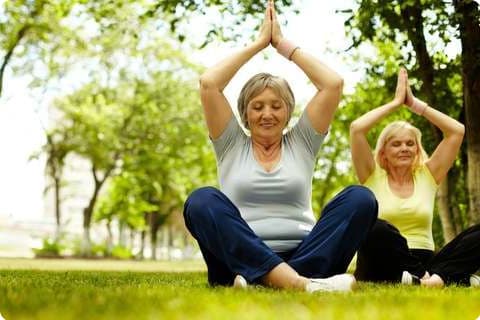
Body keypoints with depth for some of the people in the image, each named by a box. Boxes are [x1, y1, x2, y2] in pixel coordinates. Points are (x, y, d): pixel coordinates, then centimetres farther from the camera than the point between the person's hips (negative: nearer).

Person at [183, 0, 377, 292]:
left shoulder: (301, 143, 20)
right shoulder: (232, 146, 17)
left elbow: (334, 83, 9)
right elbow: (208, 84, 5)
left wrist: (283, 44, 15)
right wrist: (259, 43, 14)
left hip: (302, 258, 1)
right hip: (241, 261, -1)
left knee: (360, 198, -22)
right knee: (202, 201, -30)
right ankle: (299, 284, -47)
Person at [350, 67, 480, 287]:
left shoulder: (427, 176, 16)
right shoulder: (373, 177, 9)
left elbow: (457, 130, 9)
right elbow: (356, 128, -5)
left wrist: (414, 103, 12)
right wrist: (396, 102, 7)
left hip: (423, 262, 3)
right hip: (383, 268, -3)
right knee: (377, 230, -37)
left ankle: (435, 277, -42)